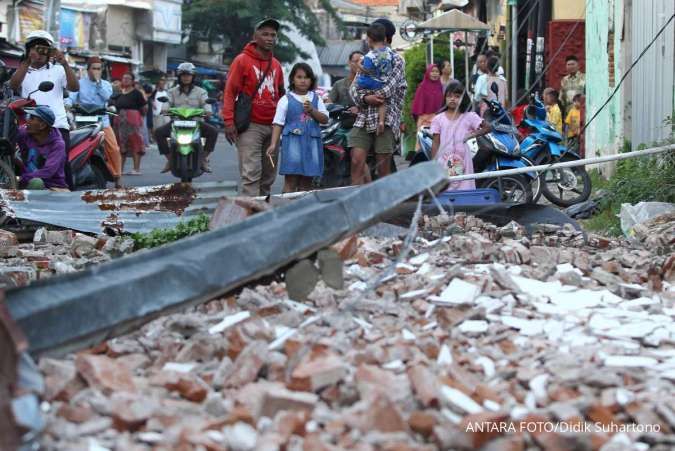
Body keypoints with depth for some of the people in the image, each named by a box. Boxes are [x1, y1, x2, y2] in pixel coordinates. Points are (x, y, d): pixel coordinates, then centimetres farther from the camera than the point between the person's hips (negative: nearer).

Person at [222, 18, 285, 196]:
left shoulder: (276, 65, 15)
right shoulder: (242, 60, -3)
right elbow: (230, 92, -7)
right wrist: (229, 122, -16)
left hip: (273, 126, 6)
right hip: (250, 126, -6)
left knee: (269, 174, 9)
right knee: (251, 173, -13)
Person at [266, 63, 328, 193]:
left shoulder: (316, 99, 12)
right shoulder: (286, 100, 3)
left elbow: (325, 119, 5)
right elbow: (278, 123, 1)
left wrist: (312, 110, -12)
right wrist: (273, 144, -8)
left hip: (312, 143, 3)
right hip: (293, 142, -3)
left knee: (306, 182, 6)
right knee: (291, 180, -8)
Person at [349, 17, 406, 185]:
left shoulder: (396, 60, 3)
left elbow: (388, 88, -11)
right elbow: (354, 89, 10)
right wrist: (365, 98, -11)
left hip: (386, 119, -4)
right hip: (364, 119, 4)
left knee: (383, 168, -2)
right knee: (357, 161, -9)